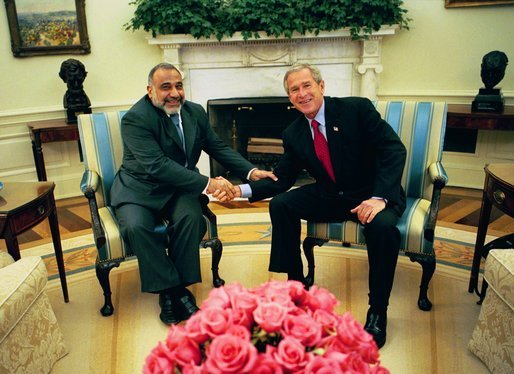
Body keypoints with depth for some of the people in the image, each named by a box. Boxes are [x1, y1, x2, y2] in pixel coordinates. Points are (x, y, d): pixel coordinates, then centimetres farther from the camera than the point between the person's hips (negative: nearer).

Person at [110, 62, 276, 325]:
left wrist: (251, 172, -5)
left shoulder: (195, 112, 4)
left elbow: (218, 147, 10)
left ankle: (176, 288, -12)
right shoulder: (135, 119, -16)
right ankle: (170, 289, -14)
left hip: (178, 186, 4)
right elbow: (156, 166, -27)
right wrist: (207, 184, -32)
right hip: (138, 188, -3)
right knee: (135, 227, -31)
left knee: (190, 217, -28)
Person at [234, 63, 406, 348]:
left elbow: (394, 149, -17)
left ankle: (377, 311, -11)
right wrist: (241, 190, -15)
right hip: (329, 197, 4)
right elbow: (281, 179, 2)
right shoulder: (293, 134, 1)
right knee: (281, 204, -14)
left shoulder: (357, 109, -12)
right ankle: (296, 282, 3)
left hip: (374, 196, -4)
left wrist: (379, 198, -31)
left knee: (382, 225, -35)